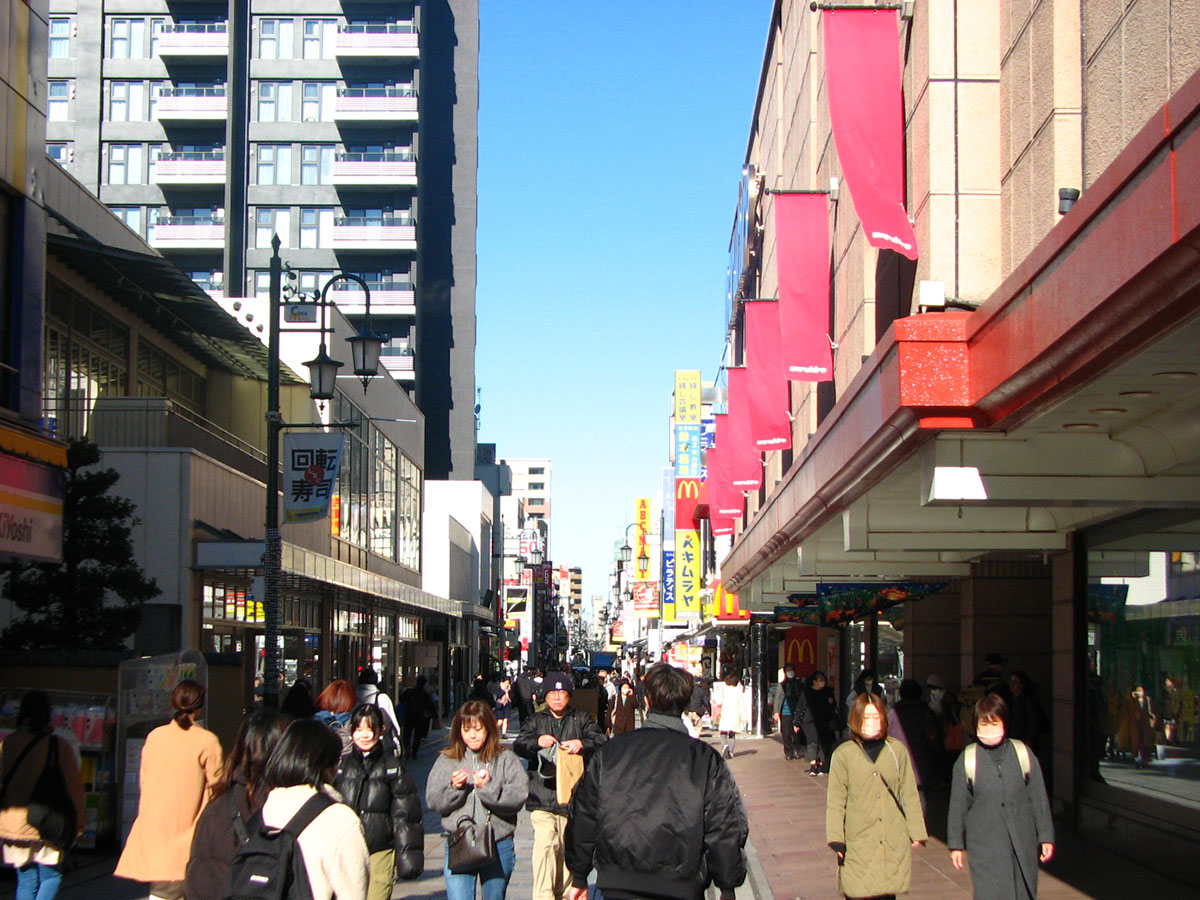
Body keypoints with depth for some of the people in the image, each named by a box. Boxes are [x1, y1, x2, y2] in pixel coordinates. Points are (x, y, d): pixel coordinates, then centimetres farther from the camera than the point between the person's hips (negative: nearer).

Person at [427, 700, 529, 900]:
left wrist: (488, 788, -20)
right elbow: (433, 801, 1)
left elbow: (519, 797, -9)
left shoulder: (506, 759, 2)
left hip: (498, 846, 0)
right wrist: (454, 788, -15)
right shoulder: (446, 760, 7)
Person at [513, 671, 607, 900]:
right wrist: (537, 741, -22)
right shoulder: (536, 720, 14)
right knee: (545, 845, -17)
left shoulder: (581, 720, 12)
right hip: (542, 798, -1)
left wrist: (582, 744, -22)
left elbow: (601, 741, -1)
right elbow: (519, 746, 0)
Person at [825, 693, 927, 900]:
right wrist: (836, 838, -4)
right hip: (858, 842, -2)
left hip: (894, 843, 2)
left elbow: (909, 794, 14)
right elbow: (835, 801, 4)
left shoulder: (897, 750, 7)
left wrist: (916, 832, 13)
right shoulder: (843, 755, 1)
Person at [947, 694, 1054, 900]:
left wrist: (1046, 837, 7)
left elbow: (1039, 800, 8)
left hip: (1023, 845, 2)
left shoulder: (1024, 755, 3)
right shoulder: (967, 761, -1)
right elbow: (958, 806, 5)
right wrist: (956, 845, 6)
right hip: (985, 848, -2)